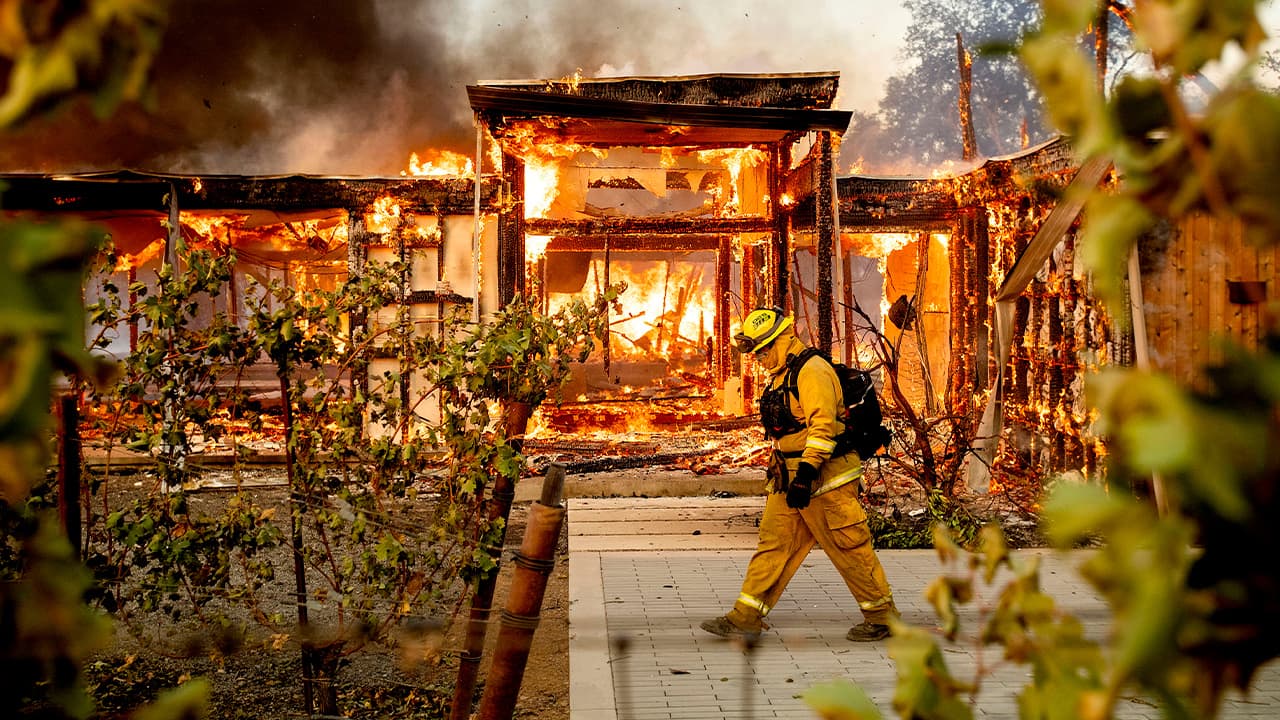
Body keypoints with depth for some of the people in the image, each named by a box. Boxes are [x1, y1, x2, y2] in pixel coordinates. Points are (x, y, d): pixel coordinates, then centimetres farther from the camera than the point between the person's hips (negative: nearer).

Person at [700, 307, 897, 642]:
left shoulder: (812, 371, -16)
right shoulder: (781, 376, 15)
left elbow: (823, 426, -25)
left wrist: (806, 475, -29)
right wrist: (779, 471, 27)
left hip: (826, 479, -10)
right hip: (790, 480, 10)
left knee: (850, 548, 0)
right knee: (773, 543, 7)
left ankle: (882, 617, 14)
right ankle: (746, 618, 9)